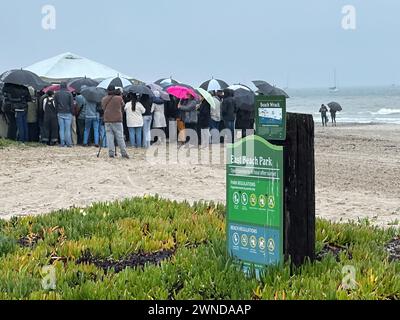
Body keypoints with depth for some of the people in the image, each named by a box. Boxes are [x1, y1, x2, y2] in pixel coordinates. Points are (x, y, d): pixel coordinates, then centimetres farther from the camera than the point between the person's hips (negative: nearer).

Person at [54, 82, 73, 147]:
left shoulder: (57, 94, 3)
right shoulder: (69, 93, -6)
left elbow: (55, 104, 6)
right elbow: (72, 104, -4)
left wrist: (58, 111, 14)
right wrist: (72, 112, 5)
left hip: (60, 113, 2)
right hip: (68, 113, -2)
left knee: (61, 129, 5)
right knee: (68, 129, -1)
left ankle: (62, 143, 4)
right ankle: (68, 143, -3)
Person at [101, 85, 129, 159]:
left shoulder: (104, 99, 4)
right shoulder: (119, 98, -5)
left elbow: (103, 108, 15)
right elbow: (123, 105, 10)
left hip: (107, 121, 3)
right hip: (117, 120, -3)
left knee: (109, 137, 5)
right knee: (120, 137, 1)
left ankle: (111, 153, 1)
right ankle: (124, 153, 1)